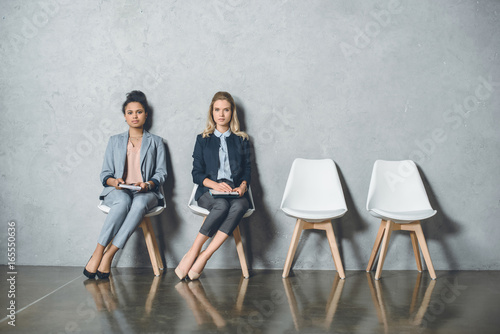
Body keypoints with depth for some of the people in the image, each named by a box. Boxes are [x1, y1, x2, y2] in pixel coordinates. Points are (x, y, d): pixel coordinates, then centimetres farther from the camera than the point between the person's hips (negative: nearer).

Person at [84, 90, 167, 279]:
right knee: (123, 201, -38)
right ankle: (98, 253, -36)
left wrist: (148, 184, -12)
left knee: (139, 203, -38)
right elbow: (105, 173, 15)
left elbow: (161, 173, 10)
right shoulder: (115, 141, 22)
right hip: (117, 192, 1)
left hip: (146, 192, 0)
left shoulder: (156, 142, 20)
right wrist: (113, 181, -9)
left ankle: (108, 255, -38)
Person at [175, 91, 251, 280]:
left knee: (240, 206, -36)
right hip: (208, 192, -1)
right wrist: (216, 185, -13)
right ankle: (194, 253, -30)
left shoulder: (241, 140, 20)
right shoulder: (203, 140, 15)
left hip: (235, 193, 1)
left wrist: (243, 185, -9)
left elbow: (247, 169, 15)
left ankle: (203, 257, -37)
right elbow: (197, 174, 7)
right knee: (222, 205, -37)